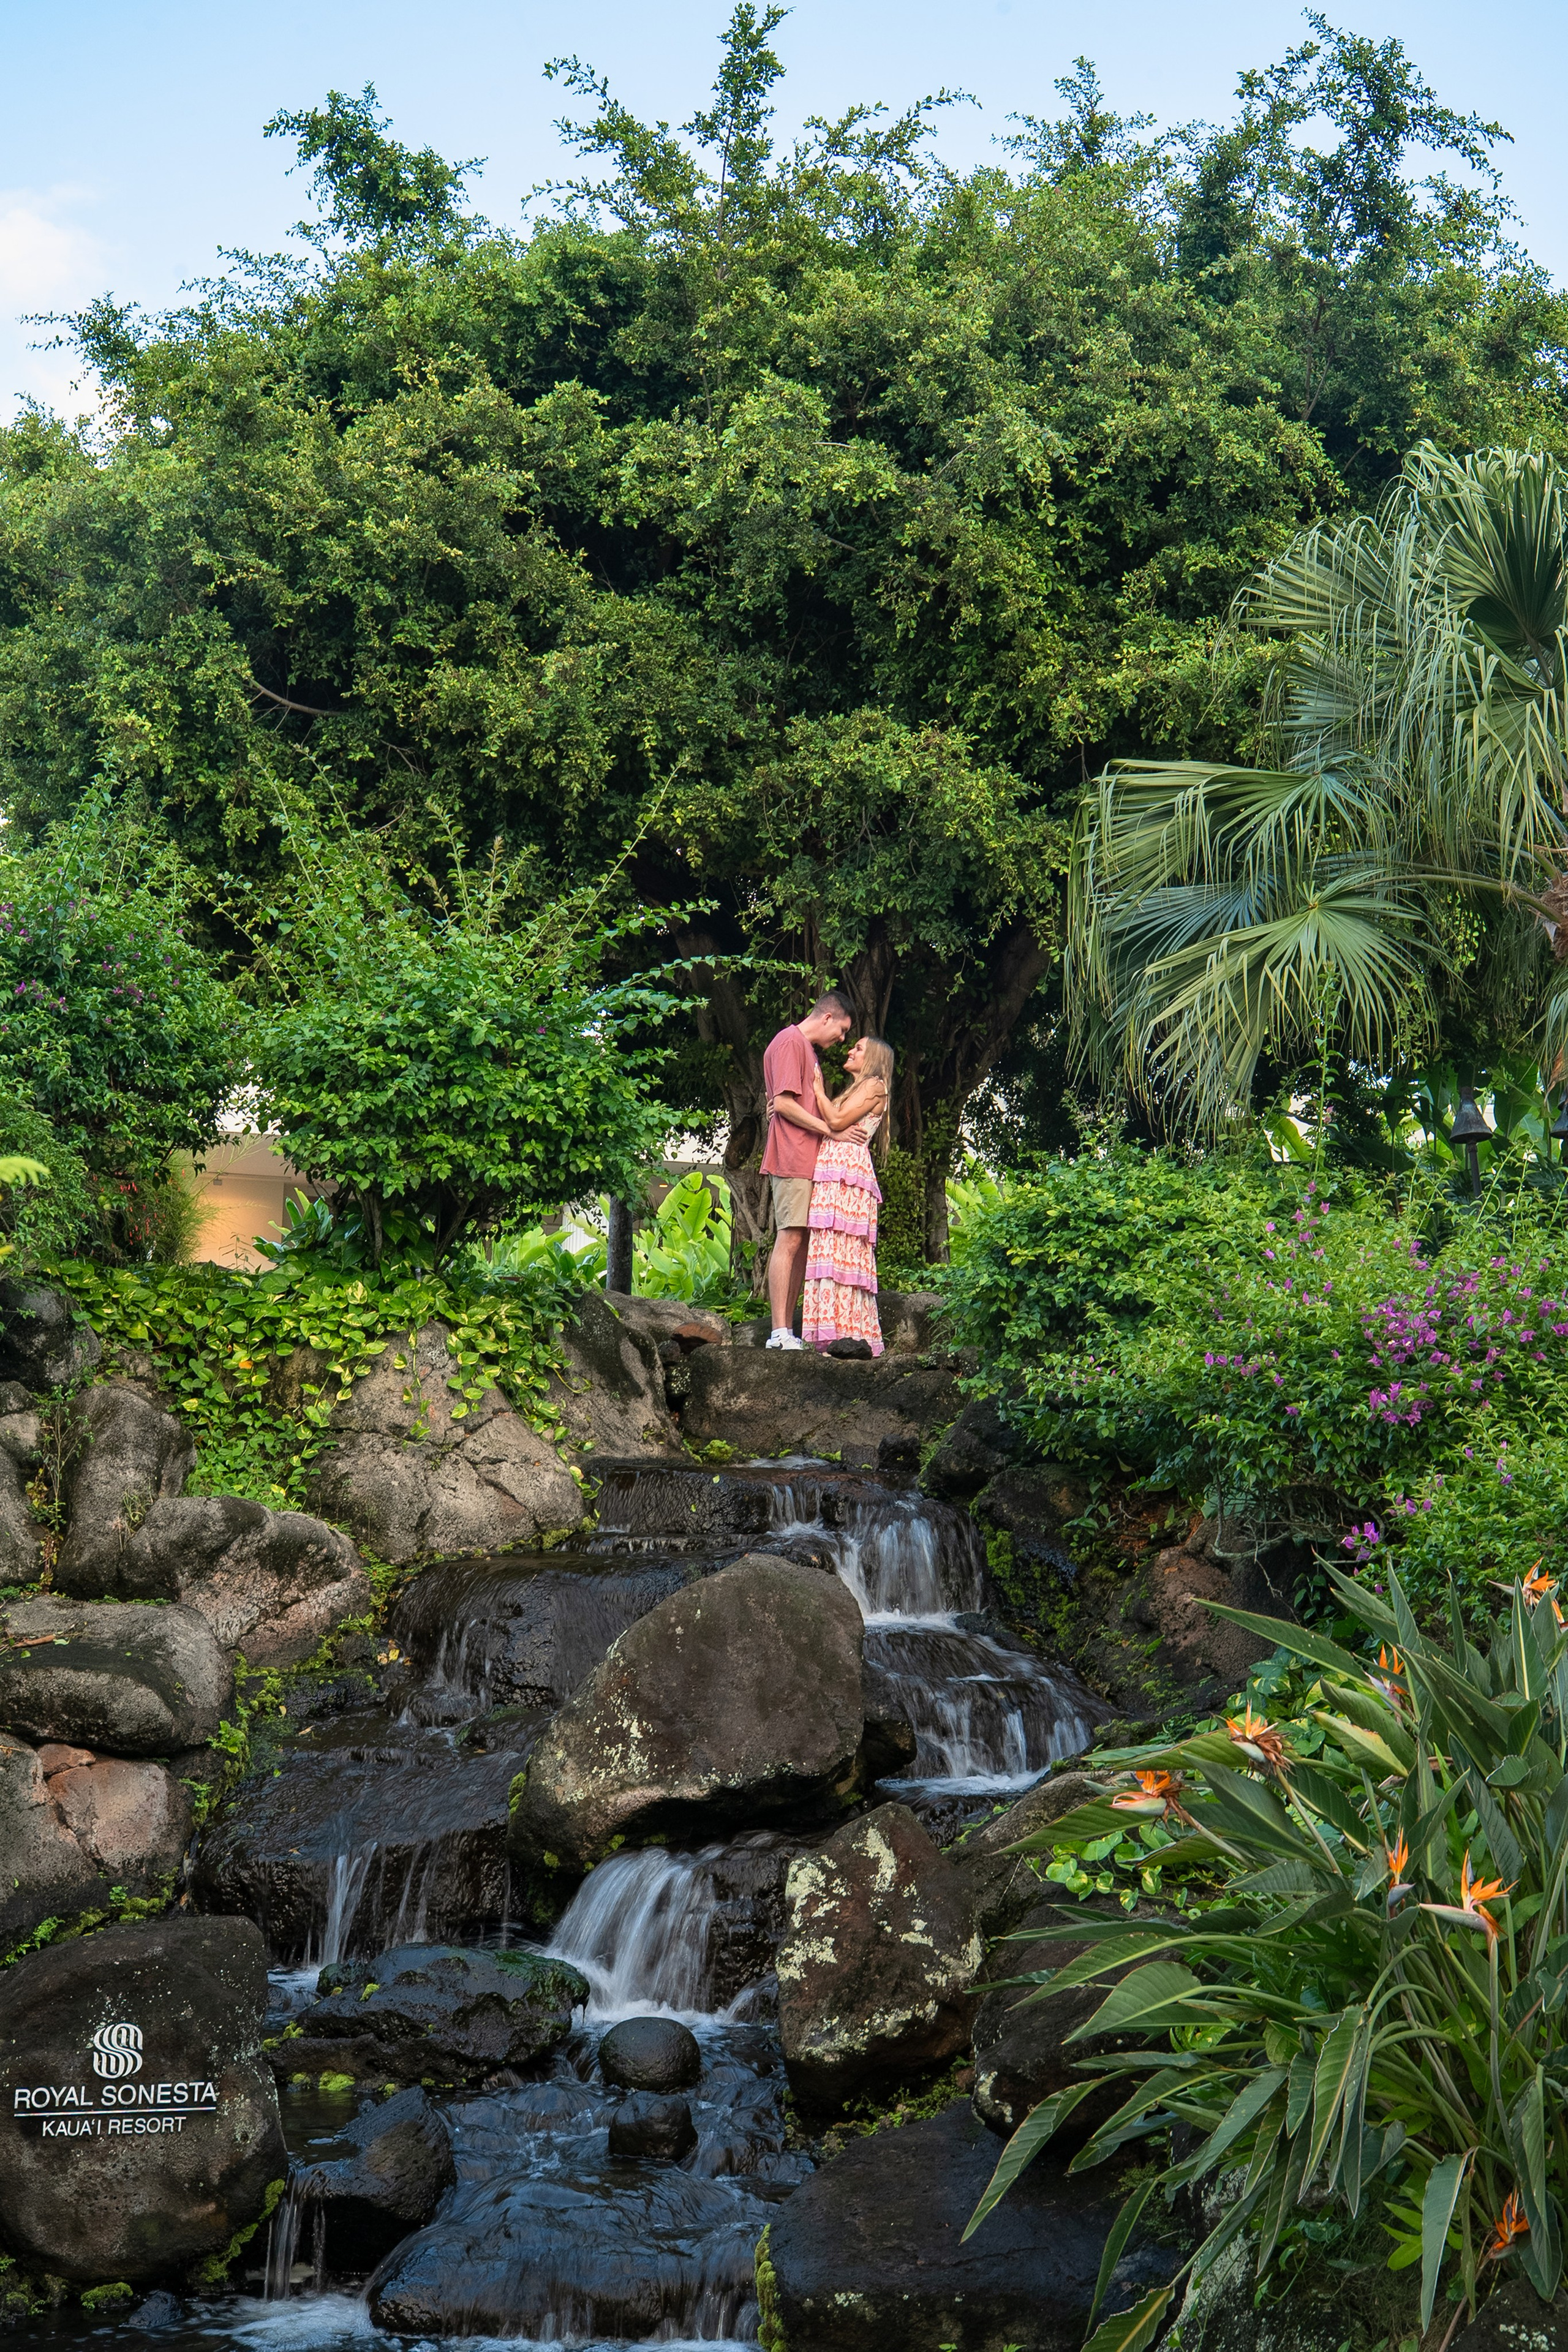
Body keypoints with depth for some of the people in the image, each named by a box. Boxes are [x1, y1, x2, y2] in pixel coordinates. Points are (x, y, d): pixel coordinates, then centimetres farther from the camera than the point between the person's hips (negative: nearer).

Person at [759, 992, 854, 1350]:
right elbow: (784, 1103, -15)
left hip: (808, 1161, 10)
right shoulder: (791, 1042, -6)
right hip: (793, 1159, -10)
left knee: (802, 1245, 5)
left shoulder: (808, 1049, 25)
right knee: (790, 1240, -13)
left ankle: (788, 1331, 5)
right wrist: (830, 1130, -13)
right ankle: (780, 1333, -15)